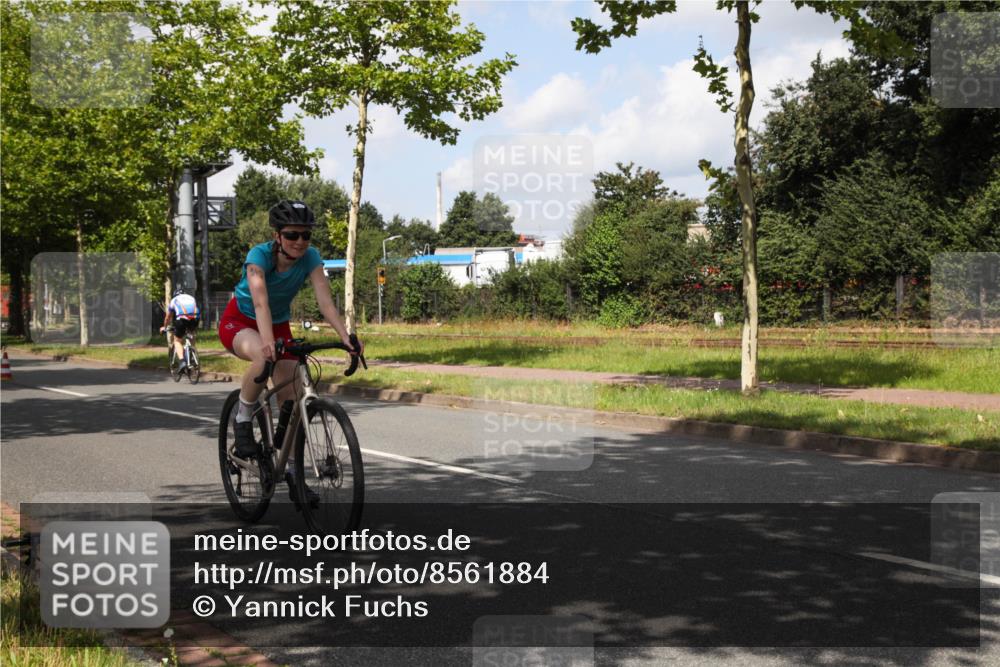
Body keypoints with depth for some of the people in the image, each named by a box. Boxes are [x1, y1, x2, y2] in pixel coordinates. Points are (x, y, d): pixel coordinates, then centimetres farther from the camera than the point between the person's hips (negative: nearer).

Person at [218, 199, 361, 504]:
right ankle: (243, 422, -14)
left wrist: (346, 337, -43)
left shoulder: (310, 257, -19)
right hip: (239, 322, -4)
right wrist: (267, 342, -60)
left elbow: (325, 300, -28)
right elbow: (260, 302, -44)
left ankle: (292, 473, 6)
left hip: (279, 325, 4)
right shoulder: (259, 255, -30)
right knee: (264, 358, -38)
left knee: (290, 399, -6)